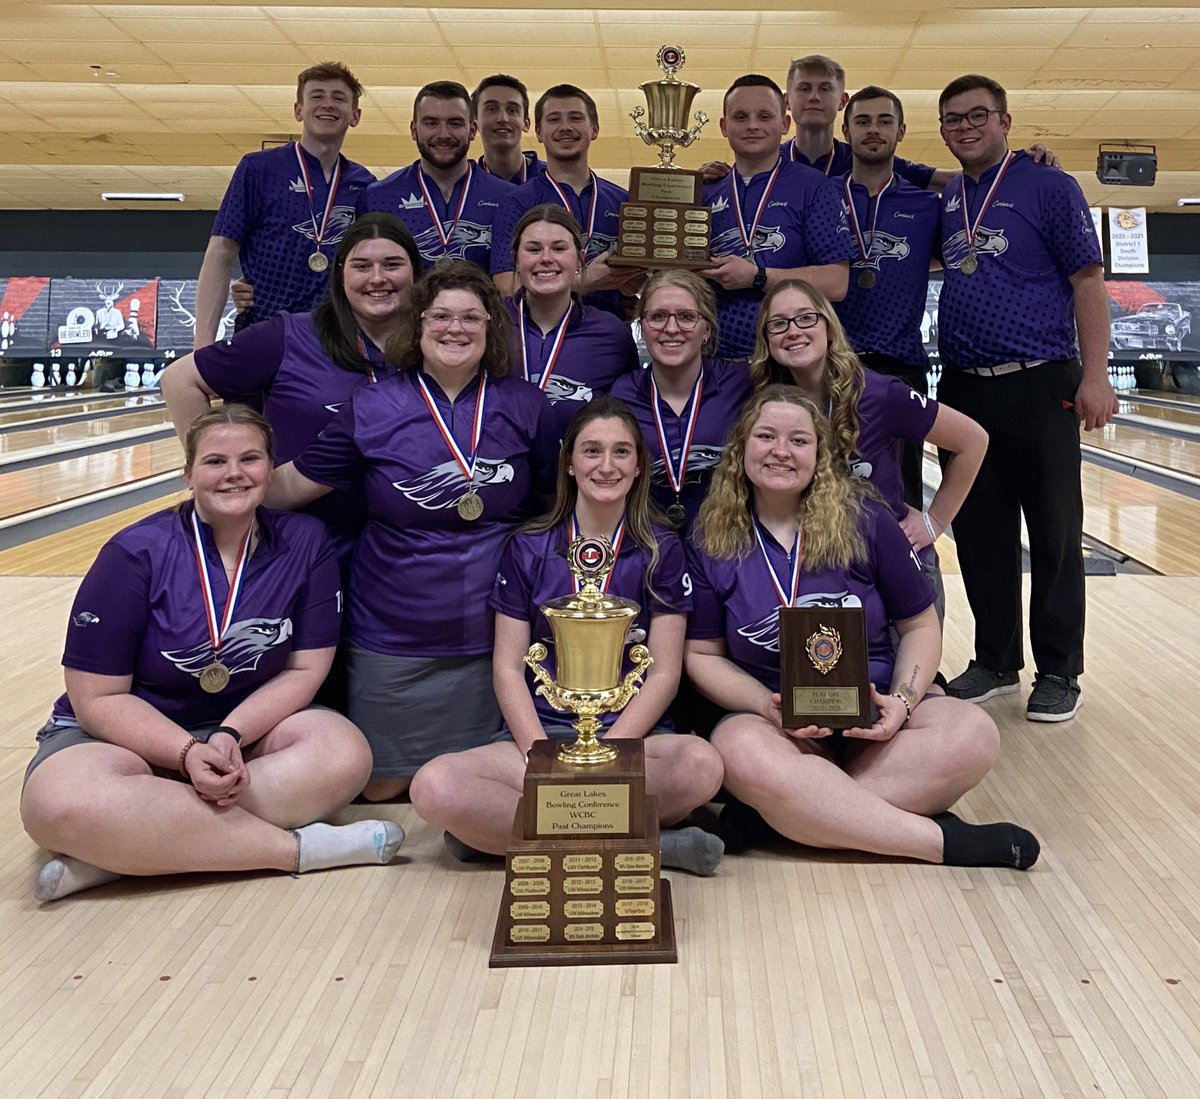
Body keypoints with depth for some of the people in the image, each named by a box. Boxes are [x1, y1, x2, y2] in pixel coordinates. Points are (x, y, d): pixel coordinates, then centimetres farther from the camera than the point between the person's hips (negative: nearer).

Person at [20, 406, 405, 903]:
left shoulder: (305, 543, -7)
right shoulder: (137, 553, -14)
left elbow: (305, 670, -4)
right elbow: (98, 698, -11)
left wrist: (230, 735, -21)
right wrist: (189, 753, -26)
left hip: (247, 730, 3)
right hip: (125, 734, -2)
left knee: (345, 752, -28)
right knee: (60, 802, -36)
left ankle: (118, 854, -27)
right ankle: (299, 848, -28)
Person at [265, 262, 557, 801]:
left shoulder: (525, 405, -2)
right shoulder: (372, 408, -5)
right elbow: (291, 485, -3)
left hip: (496, 639, 1)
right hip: (394, 641, 0)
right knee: (382, 790, 12)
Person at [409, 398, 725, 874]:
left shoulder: (660, 551, 5)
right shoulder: (528, 548, 7)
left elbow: (664, 673, 0)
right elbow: (508, 668, 3)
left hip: (630, 735, -1)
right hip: (538, 732, 1)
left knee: (702, 765, -35)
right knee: (434, 787, -29)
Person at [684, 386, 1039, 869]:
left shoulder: (864, 520, 0)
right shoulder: (711, 538, 0)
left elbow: (920, 627, 6)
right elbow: (702, 654, 2)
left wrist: (902, 700, -13)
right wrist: (769, 705, -15)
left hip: (872, 716, 2)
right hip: (770, 718, -1)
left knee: (972, 734, -27)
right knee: (742, 754, -38)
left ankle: (785, 812, -27)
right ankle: (944, 841, -28)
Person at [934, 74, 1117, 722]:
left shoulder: (1048, 188, -2)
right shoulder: (944, 202, 13)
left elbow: (1088, 283, -6)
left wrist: (1095, 376, -14)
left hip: (1039, 387, -5)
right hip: (963, 391, 5)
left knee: (1054, 535, 1)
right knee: (978, 535, 9)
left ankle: (1058, 673, 12)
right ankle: (996, 662, 22)